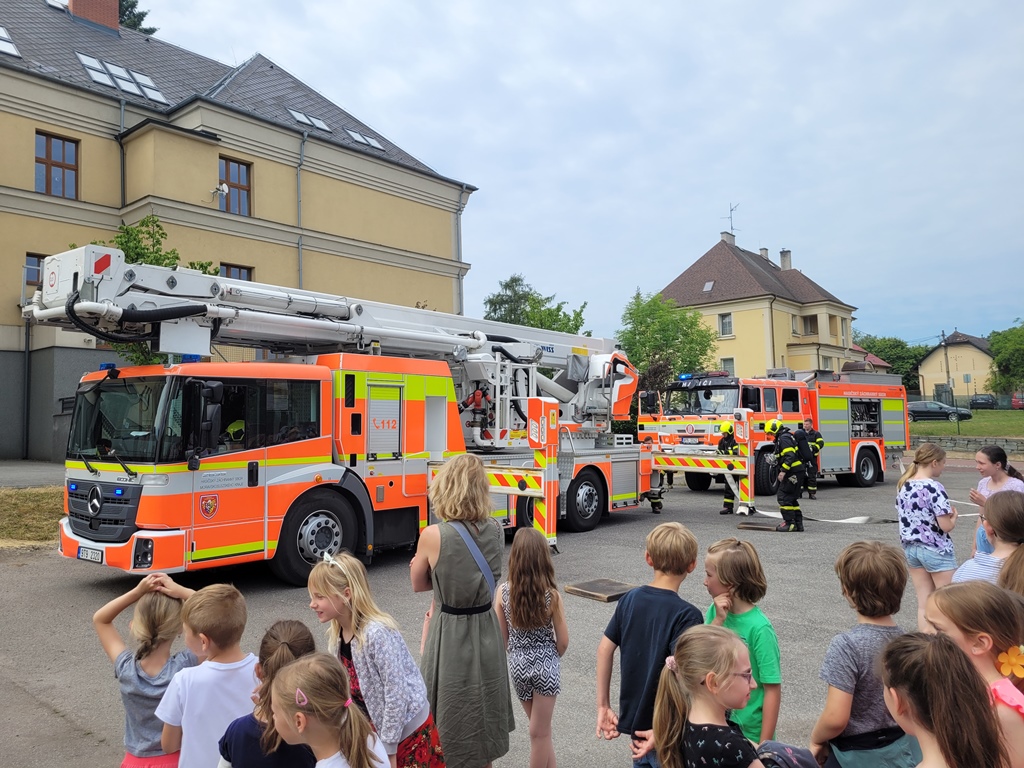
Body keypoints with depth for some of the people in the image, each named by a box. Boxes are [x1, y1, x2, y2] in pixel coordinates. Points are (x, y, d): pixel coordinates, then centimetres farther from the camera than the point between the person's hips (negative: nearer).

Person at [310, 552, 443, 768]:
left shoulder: (377, 633, -28)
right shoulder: (337, 634, -4)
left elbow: (396, 694, -24)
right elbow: (344, 689, 4)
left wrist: (388, 749, -18)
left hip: (406, 730, -7)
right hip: (373, 728, 7)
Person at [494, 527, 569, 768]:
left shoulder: (503, 592, -12)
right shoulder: (551, 595, -17)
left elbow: (501, 638, -2)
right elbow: (563, 642, -9)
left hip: (517, 667, 2)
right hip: (545, 667, -2)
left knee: (540, 730, 22)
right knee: (540, 733, 11)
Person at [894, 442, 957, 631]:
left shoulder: (903, 485, 4)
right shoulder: (934, 487, -18)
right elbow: (946, 526, -19)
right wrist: (953, 515, 3)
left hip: (910, 548, 7)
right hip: (936, 550, -7)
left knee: (924, 603, 12)